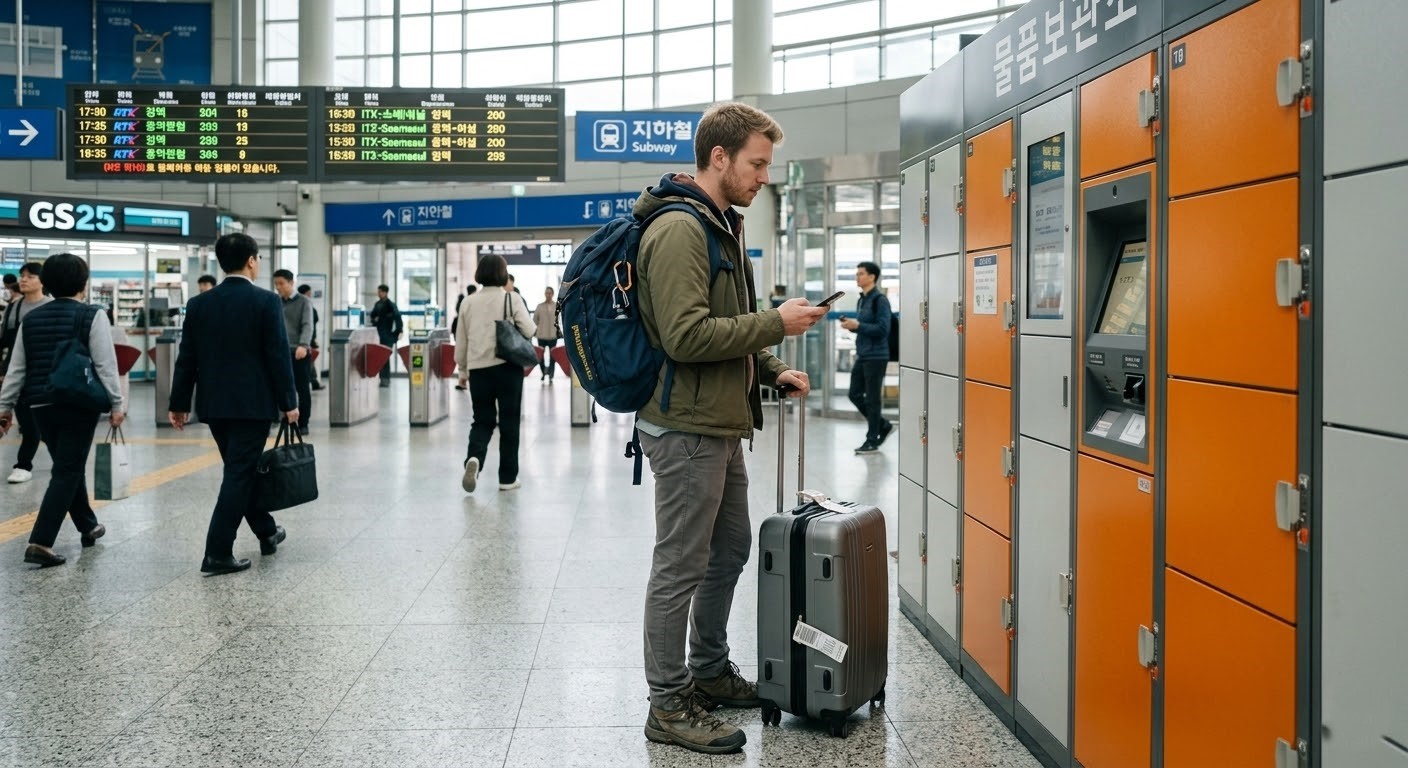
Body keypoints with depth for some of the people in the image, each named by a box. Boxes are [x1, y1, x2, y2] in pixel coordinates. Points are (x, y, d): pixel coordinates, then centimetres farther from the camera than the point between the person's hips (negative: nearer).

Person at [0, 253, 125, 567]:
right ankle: (40, 542, -10)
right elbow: (105, 365, -12)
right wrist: (116, 404, -8)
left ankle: (88, 526, 33)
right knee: (67, 472, -2)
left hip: (41, 404, 6)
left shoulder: (32, 318, 9)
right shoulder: (92, 316, -8)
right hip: (79, 404, -6)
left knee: (69, 467, 19)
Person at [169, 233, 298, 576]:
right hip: (253, 403, -5)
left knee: (242, 469, 19)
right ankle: (218, 553, -4)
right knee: (240, 474, -2)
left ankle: (267, 532, 33)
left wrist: (179, 403, 10)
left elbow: (187, 358, 5)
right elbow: (279, 356, -11)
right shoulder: (267, 301, -10)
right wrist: (289, 402, -5)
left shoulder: (199, 303, 3)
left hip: (214, 404, 5)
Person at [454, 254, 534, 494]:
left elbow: (461, 340, 9)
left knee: (482, 420, 12)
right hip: (508, 367, -3)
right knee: (509, 422, 7)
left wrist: (462, 366, 22)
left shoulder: (469, 302, 4)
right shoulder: (511, 299, -5)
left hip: (478, 368, 3)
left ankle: (474, 458, -17)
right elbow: (529, 331, -11)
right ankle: (508, 478, 11)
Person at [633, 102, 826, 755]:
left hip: (719, 425, 11)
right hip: (686, 429, -10)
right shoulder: (679, 230, -17)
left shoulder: (721, 226, 16)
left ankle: (709, 671, 36)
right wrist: (775, 323, -19)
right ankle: (669, 706, 12)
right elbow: (685, 336, -25)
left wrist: (769, 372, 13)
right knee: (681, 568, -1)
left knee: (730, 549, 20)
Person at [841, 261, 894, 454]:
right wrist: (851, 325, 2)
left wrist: (857, 325, -21)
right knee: (855, 395, 10)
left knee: (872, 399, -1)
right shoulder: (861, 300, 13)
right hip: (862, 356, 9)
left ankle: (872, 441, 9)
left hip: (876, 357, -9)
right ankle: (883, 426, 25)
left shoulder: (880, 300, -12)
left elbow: (882, 329, -18)